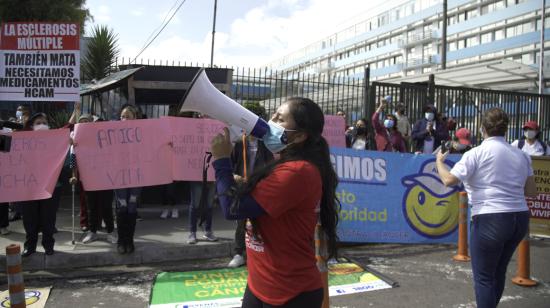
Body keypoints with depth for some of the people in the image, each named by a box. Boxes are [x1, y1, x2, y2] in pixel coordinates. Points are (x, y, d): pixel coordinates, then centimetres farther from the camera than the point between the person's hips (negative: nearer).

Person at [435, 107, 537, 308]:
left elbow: (449, 180, -13)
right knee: (499, 272, 22)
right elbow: (532, 192, 11)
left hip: (490, 220, -7)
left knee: (483, 277, 3)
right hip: (520, 218, 7)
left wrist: (439, 162, 4)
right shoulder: (522, 155, 8)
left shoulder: (476, 154, -9)